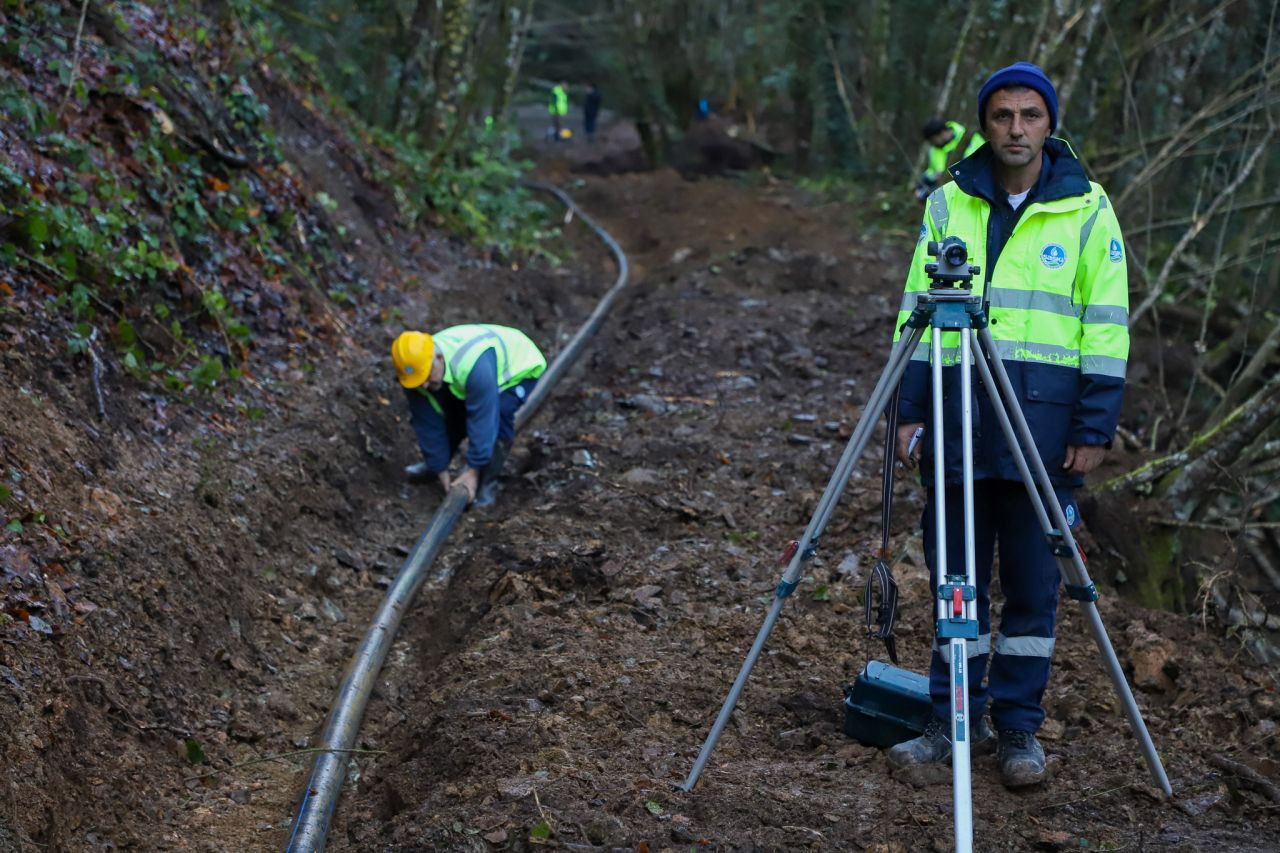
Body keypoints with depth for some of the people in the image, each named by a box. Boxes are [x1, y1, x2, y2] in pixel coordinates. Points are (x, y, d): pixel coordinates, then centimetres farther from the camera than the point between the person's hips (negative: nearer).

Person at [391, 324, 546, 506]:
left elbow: (482, 420, -39)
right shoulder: (414, 372, -24)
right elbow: (428, 425, -15)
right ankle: (432, 463, 27)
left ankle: (487, 483, -17)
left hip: (521, 369, -7)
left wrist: (473, 470, -32)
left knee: (499, 413, -30)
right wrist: (441, 469, -12)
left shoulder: (474, 365, -46)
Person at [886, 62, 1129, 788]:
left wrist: (1095, 429, -5)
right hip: (958, 414, 2)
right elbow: (918, 310, 10)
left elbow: (1107, 325, 1)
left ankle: (1019, 729, 15)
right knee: (956, 576, 7)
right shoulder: (949, 204, 7)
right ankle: (955, 721, 18)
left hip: (1046, 418, -2)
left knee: (1033, 583, 3)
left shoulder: (1087, 209, 1)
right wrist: (911, 410, 3)